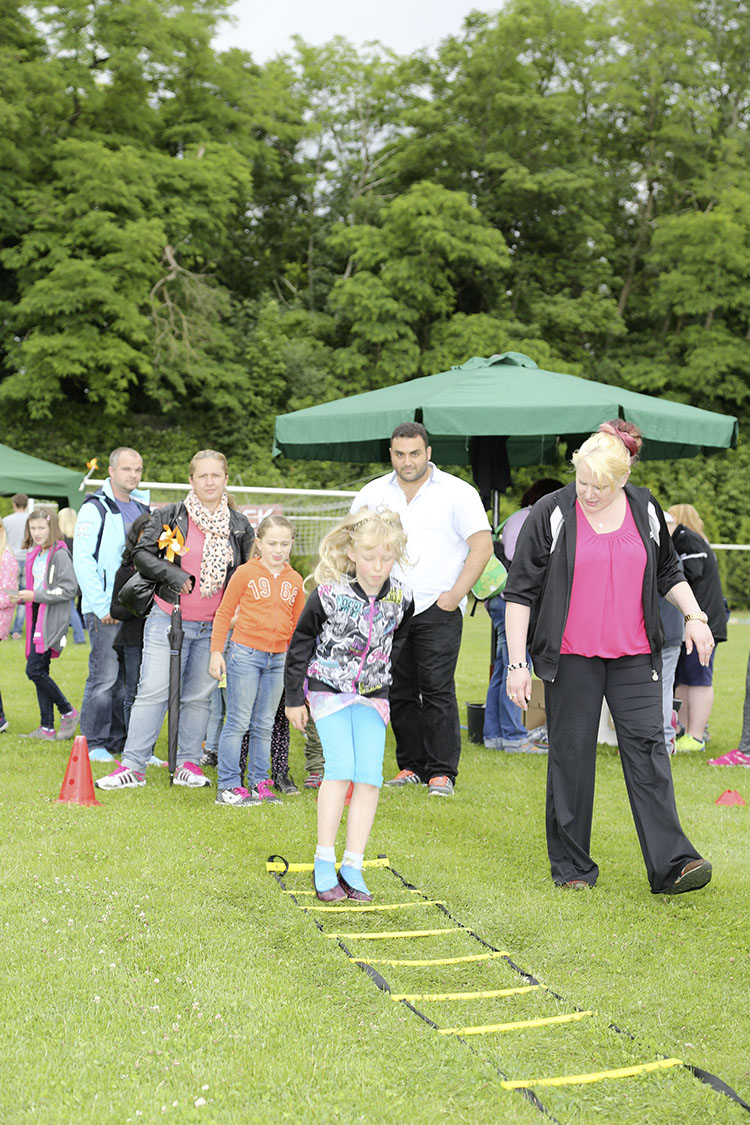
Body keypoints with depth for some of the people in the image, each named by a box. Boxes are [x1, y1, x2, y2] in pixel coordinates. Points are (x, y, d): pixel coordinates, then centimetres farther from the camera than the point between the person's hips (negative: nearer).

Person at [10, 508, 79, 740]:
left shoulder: (59, 554, -11)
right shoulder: (33, 554, 15)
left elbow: (69, 589, -16)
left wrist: (35, 596, -17)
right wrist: (21, 597, 6)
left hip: (53, 619, -8)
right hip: (37, 618, 8)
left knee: (34, 670, -13)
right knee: (40, 672, 7)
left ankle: (68, 713, 1)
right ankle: (47, 728, 12)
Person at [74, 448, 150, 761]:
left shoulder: (143, 509, 15)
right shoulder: (95, 509, -5)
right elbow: (82, 560, -11)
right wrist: (101, 606, -15)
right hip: (105, 610, -6)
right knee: (104, 677, -6)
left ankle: (120, 740, 16)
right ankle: (94, 744, 4)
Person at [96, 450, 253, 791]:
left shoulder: (239, 525, 7)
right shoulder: (169, 516, -1)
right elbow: (142, 554, -3)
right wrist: (174, 574, -15)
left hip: (213, 628, 3)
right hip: (169, 619, -2)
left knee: (198, 696, 9)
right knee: (153, 692, -5)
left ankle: (188, 763, 20)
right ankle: (132, 766, 0)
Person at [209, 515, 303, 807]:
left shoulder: (294, 580, 10)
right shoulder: (245, 573, -2)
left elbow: (297, 624, 20)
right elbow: (224, 613, 1)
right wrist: (217, 652, -3)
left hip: (277, 660, 4)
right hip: (246, 654, -4)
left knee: (264, 726, 9)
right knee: (238, 722, -4)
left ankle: (259, 784, 16)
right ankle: (227, 786, 0)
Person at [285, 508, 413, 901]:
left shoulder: (400, 598, -7)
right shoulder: (329, 594, -17)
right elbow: (301, 643, -5)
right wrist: (294, 698, -1)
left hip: (372, 693, 3)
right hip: (328, 688, -3)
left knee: (369, 776, -6)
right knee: (341, 769, -15)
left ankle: (352, 867, 2)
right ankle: (324, 863, -6)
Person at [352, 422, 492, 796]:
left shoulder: (457, 493, -2)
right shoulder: (374, 493, 9)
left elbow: (482, 546, -5)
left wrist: (455, 595, -11)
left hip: (437, 611, -4)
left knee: (437, 691, -7)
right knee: (398, 692, 7)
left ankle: (441, 771, 0)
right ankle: (411, 765, 17)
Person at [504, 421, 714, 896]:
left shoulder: (645, 509, 5)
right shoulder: (551, 514, -6)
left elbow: (668, 570, 21)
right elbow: (521, 591, -4)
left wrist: (694, 615, 7)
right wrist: (517, 662, -8)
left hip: (634, 655, 2)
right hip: (571, 657, -2)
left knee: (647, 747, -4)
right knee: (572, 755, 2)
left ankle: (672, 864, -5)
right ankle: (572, 866, 14)